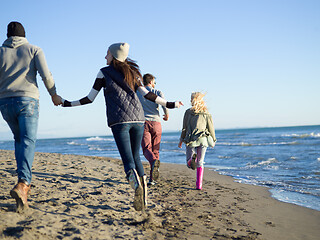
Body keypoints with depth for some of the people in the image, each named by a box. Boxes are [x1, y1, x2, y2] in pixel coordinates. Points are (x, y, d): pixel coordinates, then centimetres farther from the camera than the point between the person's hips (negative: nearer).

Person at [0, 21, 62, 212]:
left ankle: (25, 182, 21)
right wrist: (54, 94, 9)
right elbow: (46, 75, -4)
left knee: (19, 139, 22)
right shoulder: (34, 50, 9)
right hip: (27, 100, -3)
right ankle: (22, 184, -33)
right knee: (28, 142, -11)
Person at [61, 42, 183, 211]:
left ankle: (136, 186, -34)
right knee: (136, 156, 16)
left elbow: (90, 98, 6)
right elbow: (146, 94, 9)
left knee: (128, 160, -4)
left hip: (119, 120, -4)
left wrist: (68, 103, 15)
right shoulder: (132, 73, 18)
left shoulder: (104, 72, 8)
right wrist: (169, 104, 17)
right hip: (138, 118, 4)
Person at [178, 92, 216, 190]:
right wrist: (213, 140, 23)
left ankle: (192, 159, -31)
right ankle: (199, 184, 6)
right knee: (200, 163, 13)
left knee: (189, 163, 5)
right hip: (203, 139, 1)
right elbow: (211, 128, 9)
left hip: (190, 140, -1)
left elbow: (184, 128, 6)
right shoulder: (206, 114, 5)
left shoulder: (188, 112, 4)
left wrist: (181, 140, 16)